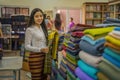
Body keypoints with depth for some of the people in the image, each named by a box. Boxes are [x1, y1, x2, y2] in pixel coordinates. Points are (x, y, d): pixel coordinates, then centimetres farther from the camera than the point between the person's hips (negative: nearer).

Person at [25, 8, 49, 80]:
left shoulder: (43, 28, 11)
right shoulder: (30, 30, -9)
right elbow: (27, 46, -12)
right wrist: (40, 49, -24)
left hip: (45, 56, 7)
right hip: (35, 57, -7)